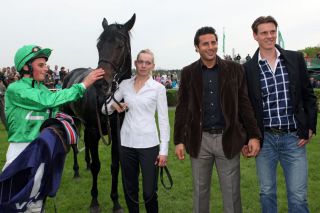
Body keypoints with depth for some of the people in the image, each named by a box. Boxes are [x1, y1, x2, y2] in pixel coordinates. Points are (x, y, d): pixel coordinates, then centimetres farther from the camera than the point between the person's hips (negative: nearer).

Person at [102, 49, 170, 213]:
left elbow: (163, 120, -4)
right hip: (127, 144, 3)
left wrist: (164, 150, -8)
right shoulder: (125, 84, 5)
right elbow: (105, 109, 10)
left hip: (148, 144, -3)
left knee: (149, 192, 0)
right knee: (130, 189, 14)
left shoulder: (158, 88, -2)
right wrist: (113, 106, -13)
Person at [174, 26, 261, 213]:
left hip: (228, 139, -1)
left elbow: (245, 104, 2)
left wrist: (254, 135, -5)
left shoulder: (235, 69, 2)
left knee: (232, 194, 8)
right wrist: (179, 140, 0)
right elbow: (182, 108, 4)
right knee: (200, 192, 13)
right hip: (199, 139, 1)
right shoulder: (188, 73, 4)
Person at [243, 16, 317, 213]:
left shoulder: (295, 58, 2)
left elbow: (308, 95, 7)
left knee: (298, 196, 3)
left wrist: (310, 127, 0)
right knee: (267, 192, 13)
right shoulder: (248, 68, -1)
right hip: (264, 139, 0)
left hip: (294, 138, 0)